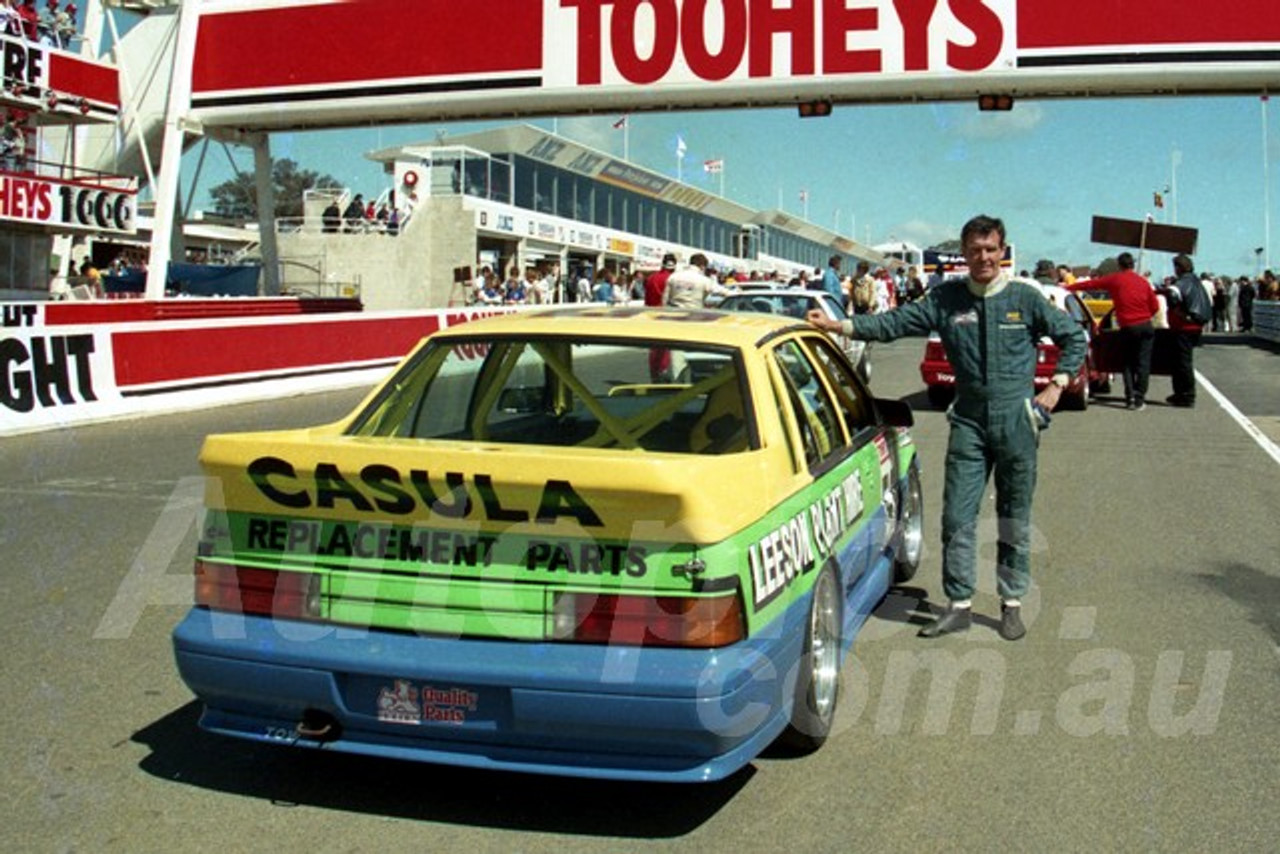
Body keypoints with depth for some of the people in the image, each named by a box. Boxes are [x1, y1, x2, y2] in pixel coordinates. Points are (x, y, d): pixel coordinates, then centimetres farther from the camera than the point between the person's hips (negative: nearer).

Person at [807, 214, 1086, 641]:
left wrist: (1057, 385, 0)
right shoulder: (946, 298, 1)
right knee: (957, 517, 0)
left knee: (1015, 520, 8)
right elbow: (894, 322, -2)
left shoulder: (1025, 298, -2)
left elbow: (1073, 337, 9)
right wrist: (840, 325, -11)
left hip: (1016, 423, -1)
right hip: (968, 422, 1)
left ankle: (1012, 603, 20)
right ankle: (959, 605, 10)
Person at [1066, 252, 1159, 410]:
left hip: (1128, 328, -1)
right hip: (1146, 326, 1)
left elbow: (1090, 284, 8)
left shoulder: (1114, 279, 2)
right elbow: (1155, 306, 9)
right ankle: (1139, 399, -2)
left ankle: (1130, 397, 1)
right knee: (1143, 363, 2)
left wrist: (1067, 288, 17)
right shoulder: (1143, 281, 10)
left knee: (1128, 363, 12)